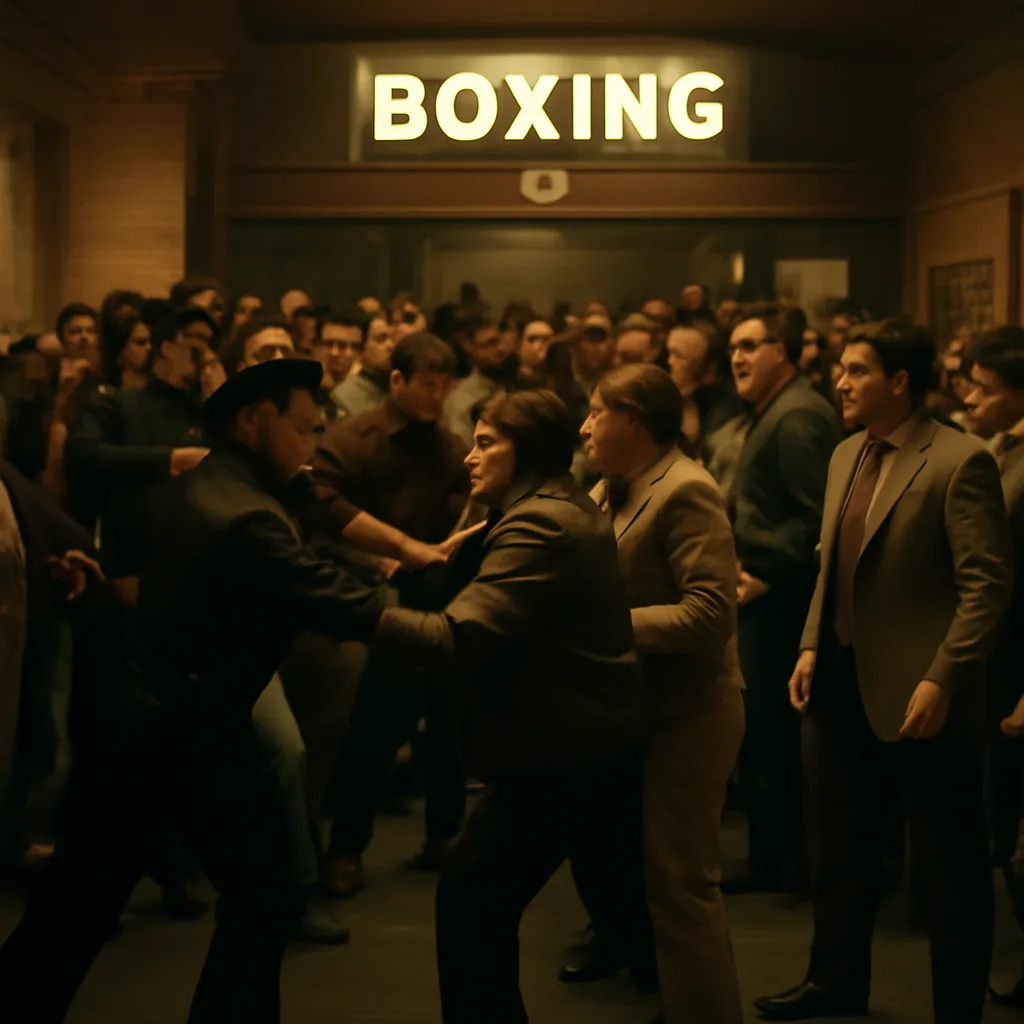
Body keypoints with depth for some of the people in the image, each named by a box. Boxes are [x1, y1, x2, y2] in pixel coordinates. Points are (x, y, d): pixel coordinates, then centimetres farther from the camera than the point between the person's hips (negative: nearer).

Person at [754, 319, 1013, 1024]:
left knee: (950, 866, 6)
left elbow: (989, 584, -17)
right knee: (839, 850, 20)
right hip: (843, 683, 8)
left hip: (917, 694, -8)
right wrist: (812, 647, 9)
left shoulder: (960, 462, -14)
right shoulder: (847, 456, 10)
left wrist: (941, 681, -21)